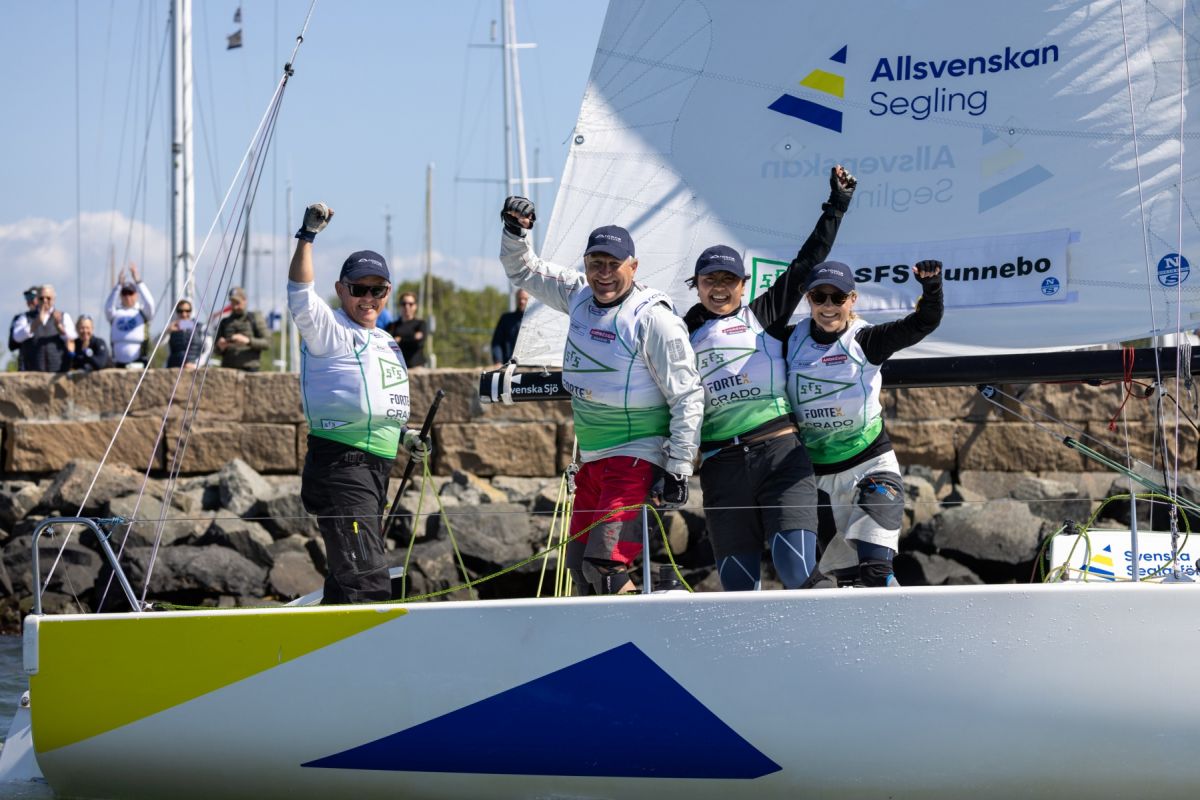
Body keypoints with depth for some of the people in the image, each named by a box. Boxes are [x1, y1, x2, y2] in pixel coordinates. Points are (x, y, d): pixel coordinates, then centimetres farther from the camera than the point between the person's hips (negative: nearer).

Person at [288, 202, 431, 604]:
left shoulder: (386, 344, 22)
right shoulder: (328, 329, -4)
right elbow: (300, 296, -22)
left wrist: (403, 434, 18)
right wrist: (307, 236, -27)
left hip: (375, 469, 9)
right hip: (340, 464, -9)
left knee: (347, 577, 14)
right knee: (367, 579, -20)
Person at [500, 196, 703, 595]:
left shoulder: (653, 317, -14)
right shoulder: (579, 296, 6)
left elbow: (688, 396, -14)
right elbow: (524, 271, 22)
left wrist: (678, 469, -17)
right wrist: (515, 232, 2)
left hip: (636, 460, -8)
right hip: (591, 459, 8)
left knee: (604, 565, -20)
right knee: (579, 567, 8)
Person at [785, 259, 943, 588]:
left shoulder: (866, 341, -6)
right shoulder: (792, 342, 2)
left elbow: (923, 323, -18)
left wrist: (931, 287, -35)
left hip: (871, 465, -3)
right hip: (814, 473, 3)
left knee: (875, 571, -17)